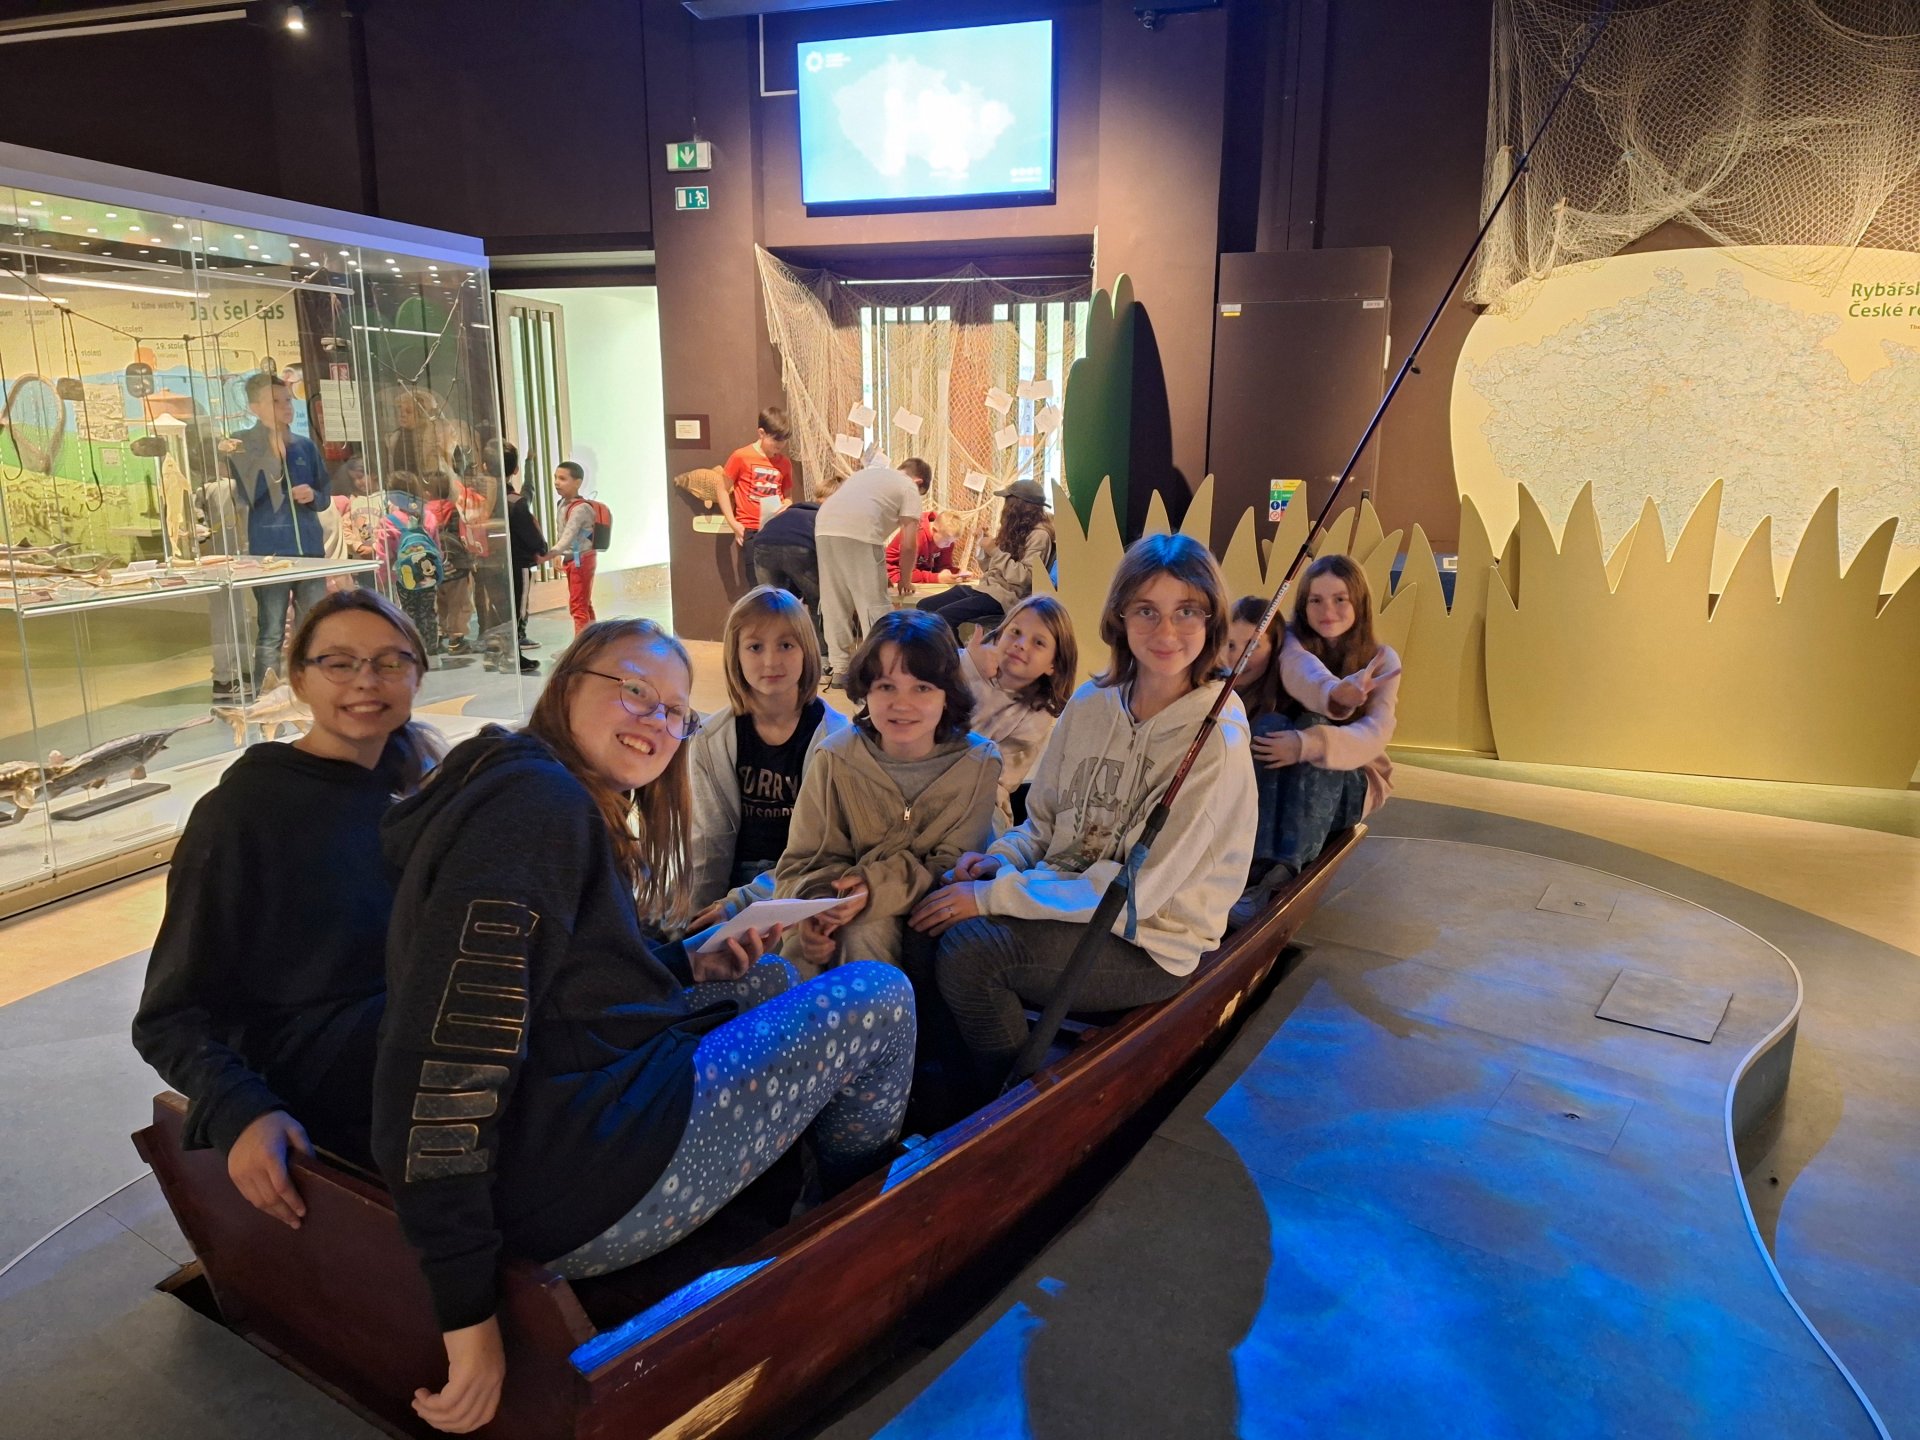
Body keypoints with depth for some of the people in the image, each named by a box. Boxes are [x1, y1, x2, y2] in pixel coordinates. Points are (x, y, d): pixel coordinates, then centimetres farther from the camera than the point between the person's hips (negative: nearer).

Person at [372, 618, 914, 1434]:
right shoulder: (538, 799, -17)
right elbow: (449, 1045, -27)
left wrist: (692, 963, 12)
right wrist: (465, 1306, -27)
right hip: (578, 1189, -11)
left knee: (768, 979, 25)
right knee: (881, 999, -2)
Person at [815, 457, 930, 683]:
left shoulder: (869, 471, 35)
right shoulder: (909, 488, 17)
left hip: (824, 526, 6)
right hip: (858, 532, -6)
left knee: (835, 601, 13)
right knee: (873, 601, 1)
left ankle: (840, 669, 19)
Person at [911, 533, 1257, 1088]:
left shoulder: (1216, 741, -19)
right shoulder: (1091, 703, 1)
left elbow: (1133, 891, -21)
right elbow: (1045, 818, 12)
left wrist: (993, 896, -21)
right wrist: (1004, 858, -11)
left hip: (1151, 944, -6)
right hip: (1066, 896, 6)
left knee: (966, 952, -24)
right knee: (931, 915, -14)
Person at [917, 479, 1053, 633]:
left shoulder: (1039, 535, -9)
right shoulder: (1016, 529, 17)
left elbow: (1025, 578, -20)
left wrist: (996, 552, -16)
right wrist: (986, 546, 3)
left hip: (1004, 596, -10)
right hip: (984, 588, 10)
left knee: (941, 617, -24)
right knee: (924, 606, 0)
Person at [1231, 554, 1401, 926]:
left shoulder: (1382, 659, -5)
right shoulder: (1293, 641, -5)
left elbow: (1376, 734, -23)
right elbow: (1301, 673, -31)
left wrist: (1310, 744, -43)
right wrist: (1335, 693, -56)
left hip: (1347, 783, 0)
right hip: (1278, 780, 1)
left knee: (1313, 726, -32)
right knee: (1270, 725, -32)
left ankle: (1283, 873, -42)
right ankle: (1257, 864, -41)